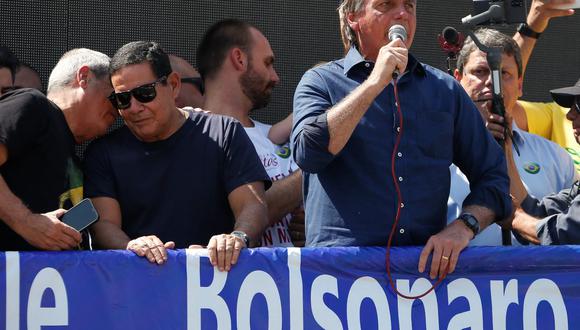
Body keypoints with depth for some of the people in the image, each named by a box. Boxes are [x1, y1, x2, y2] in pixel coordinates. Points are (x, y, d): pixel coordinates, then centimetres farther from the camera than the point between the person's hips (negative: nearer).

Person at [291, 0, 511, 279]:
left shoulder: (445, 89, 19)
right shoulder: (321, 81, 10)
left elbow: (492, 176, 17)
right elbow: (308, 153, -11)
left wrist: (463, 227, -3)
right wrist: (376, 82, -9)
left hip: (428, 263, 3)